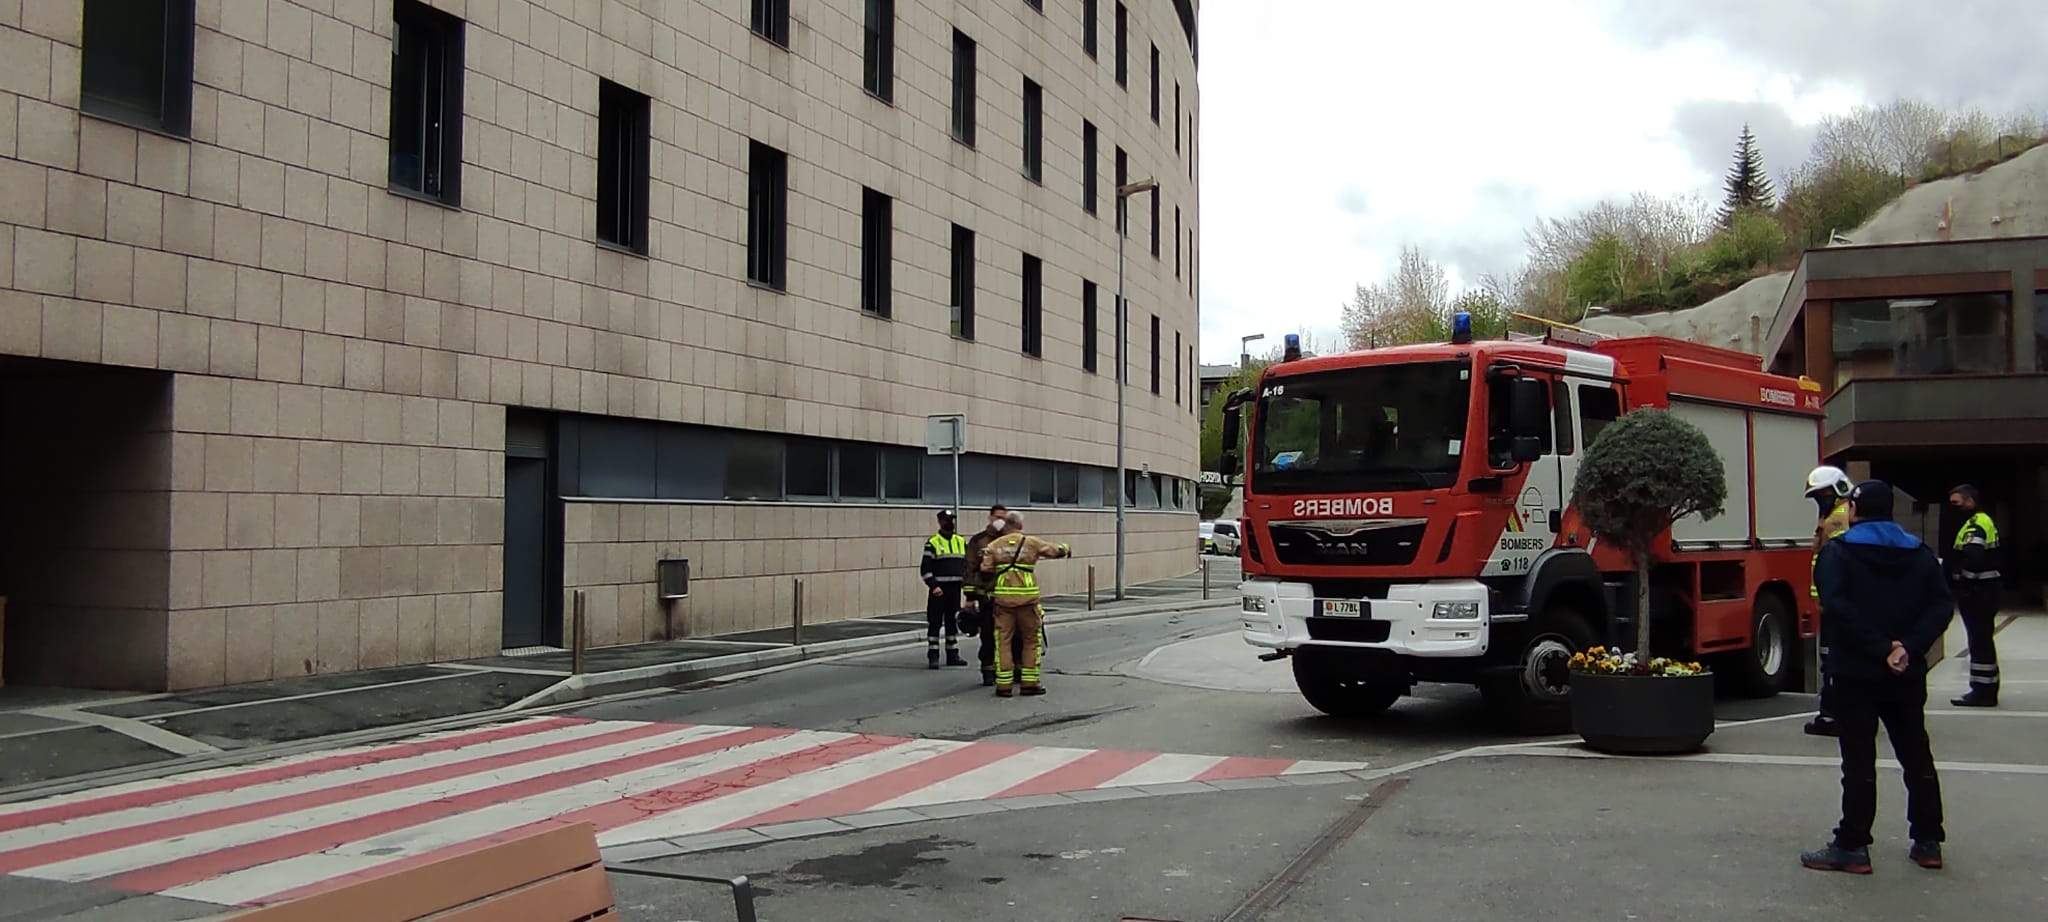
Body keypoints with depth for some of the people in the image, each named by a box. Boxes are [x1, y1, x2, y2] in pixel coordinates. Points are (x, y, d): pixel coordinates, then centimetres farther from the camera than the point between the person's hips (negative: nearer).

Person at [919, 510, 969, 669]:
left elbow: (966, 564, 18)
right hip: (938, 589, -5)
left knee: (953, 622, 10)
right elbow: (925, 568, -7)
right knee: (934, 623, -4)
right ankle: (933, 656, 0)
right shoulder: (932, 542, -4)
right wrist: (933, 586, -15)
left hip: (955, 589, 5)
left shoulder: (961, 541, 12)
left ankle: (952, 655, 17)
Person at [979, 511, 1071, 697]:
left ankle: (1003, 685, 5)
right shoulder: (1031, 543, 2)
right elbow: (1055, 550, 8)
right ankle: (1030, 682, 11)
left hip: (1003, 597, 2)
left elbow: (985, 569, -3)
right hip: (1027, 597, -2)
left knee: (1003, 640, 6)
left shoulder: (994, 545, 6)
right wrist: (1066, 549, 29)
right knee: (1031, 639, 10)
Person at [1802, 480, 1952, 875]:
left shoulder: (1838, 552, -6)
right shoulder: (1919, 554, 9)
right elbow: (1941, 606, -2)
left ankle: (1852, 847, 1)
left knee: (1859, 761, -1)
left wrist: (1881, 648, -19)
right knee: (1917, 756, 15)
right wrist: (1908, 648, -10)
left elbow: (1837, 606, -21)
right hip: (1907, 676, 5)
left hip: (1856, 673, -4)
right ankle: (1928, 842, 20)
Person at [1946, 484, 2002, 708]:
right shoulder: (1983, 521, 17)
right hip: (1984, 590, 11)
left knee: (1979, 641, -6)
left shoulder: (1976, 525, -16)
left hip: (1977, 593, -11)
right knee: (1983, 640, 16)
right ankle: (1986, 690, 24)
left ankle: (1983, 692, -3)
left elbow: (1972, 558, -30)